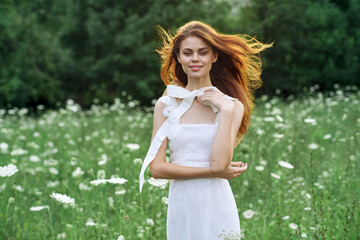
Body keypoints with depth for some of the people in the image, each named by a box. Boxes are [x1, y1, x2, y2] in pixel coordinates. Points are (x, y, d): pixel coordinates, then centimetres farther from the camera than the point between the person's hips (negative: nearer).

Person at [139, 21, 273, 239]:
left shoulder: (232, 106, -1)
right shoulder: (166, 104, 2)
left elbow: (219, 162, -14)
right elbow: (157, 167, -6)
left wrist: (225, 110, -13)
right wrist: (214, 172, -11)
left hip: (217, 205, -1)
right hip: (181, 206, 1)